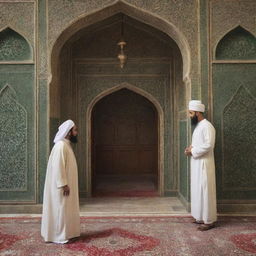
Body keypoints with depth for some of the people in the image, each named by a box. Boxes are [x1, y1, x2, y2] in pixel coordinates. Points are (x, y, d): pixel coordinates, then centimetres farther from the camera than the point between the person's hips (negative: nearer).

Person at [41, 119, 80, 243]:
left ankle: (64, 233, 24)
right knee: (60, 209, -2)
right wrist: (64, 184, -24)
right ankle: (58, 236, 8)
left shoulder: (66, 145, 13)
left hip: (65, 184, 10)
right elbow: (58, 166, -23)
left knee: (65, 209, 15)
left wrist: (66, 184, 17)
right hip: (61, 185, -10)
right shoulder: (61, 145, -18)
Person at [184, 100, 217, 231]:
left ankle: (209, 220, 6)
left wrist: (192, 151, -16)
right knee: (198, 190, 14)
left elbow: (208, 145, -24)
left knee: (205, 191, -4)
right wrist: (191, 148, 4)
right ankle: (201, 217, 25)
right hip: (196, 163, 10)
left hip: (204, 164, -10)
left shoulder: (207, 126, -16)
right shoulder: (198, 126, 15)